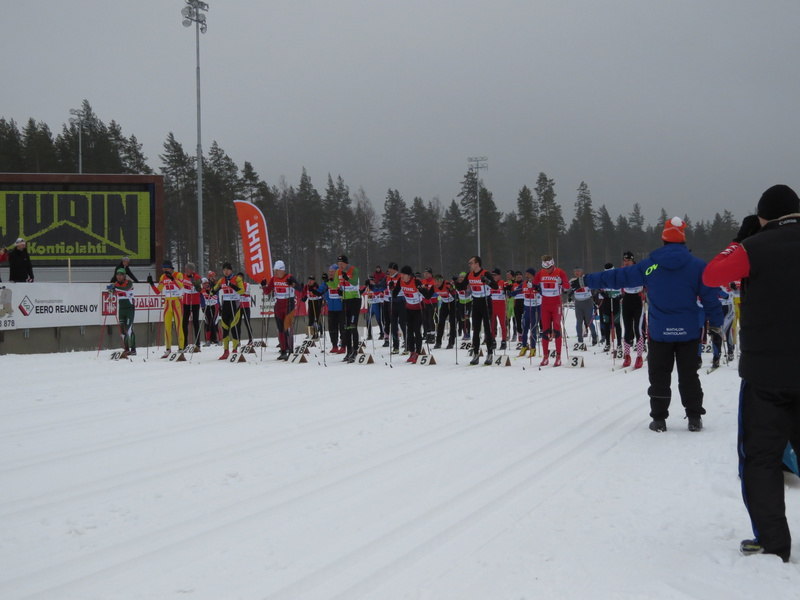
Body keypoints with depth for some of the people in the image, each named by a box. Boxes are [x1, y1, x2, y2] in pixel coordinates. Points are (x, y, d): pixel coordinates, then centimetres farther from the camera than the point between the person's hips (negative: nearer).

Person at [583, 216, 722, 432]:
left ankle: (659, 418, 9)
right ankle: (694, 418, 9)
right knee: (689, 376, 9)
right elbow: (710, 298, -2)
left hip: (659, 331, 0)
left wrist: (589, 280, 14)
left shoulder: (650, 265, -3)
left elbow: (619, 277, 3)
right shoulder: (697, 266, -4)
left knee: (659, 376, 9)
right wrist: (717, 325, 9)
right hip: (689, 331, 0)